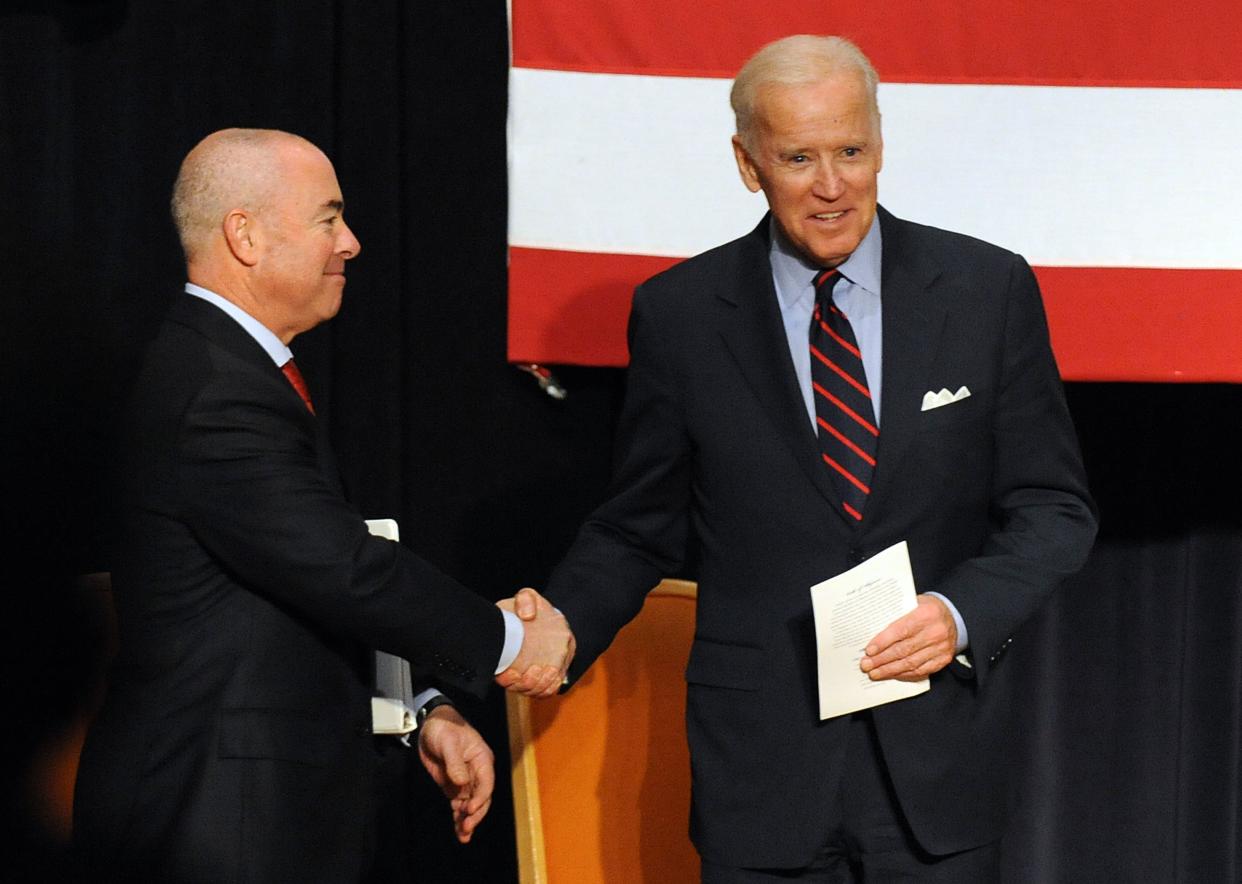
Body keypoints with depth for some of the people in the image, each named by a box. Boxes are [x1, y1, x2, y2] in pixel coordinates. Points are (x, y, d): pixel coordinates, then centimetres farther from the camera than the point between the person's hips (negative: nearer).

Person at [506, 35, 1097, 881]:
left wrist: (962, 612, -14)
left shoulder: (988, 289, 1)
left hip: (937, 767, 1)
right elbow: (639, 527, 7)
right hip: (762, 771, 0)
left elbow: (1053, 506, 4)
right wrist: (558, 626, -12)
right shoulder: (679, 313, 0)